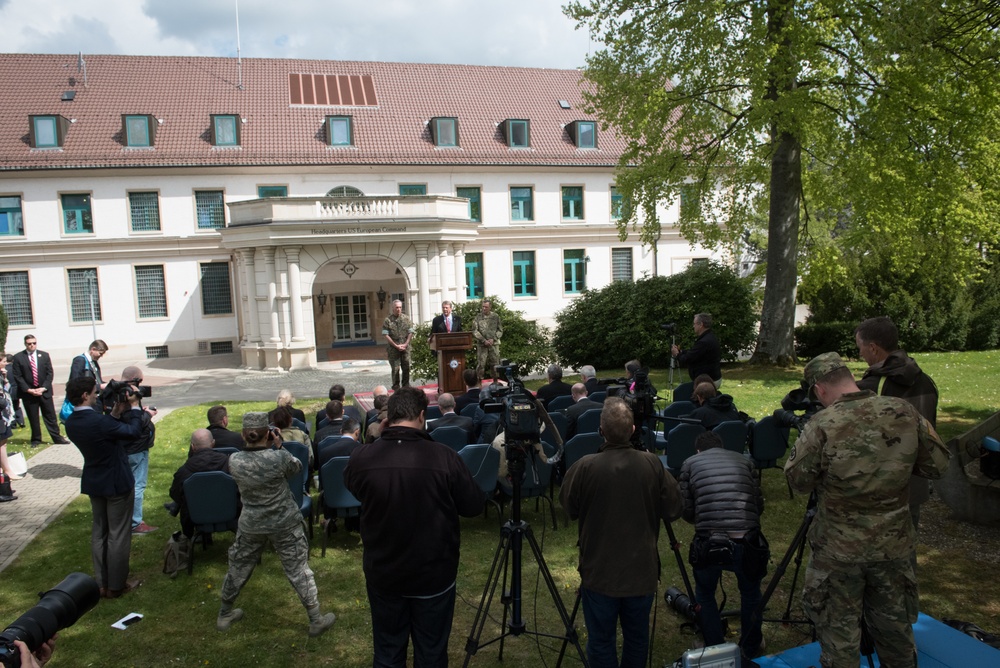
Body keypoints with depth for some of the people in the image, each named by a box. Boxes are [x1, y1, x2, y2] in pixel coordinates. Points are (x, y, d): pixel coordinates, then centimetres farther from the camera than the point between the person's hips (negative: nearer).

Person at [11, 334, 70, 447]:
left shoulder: (44, 355, 5)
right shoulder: (18, 357, 0)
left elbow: (50, 373, 4)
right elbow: (18, 377, -3)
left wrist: (43, 388, -8)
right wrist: (29, 390, -12)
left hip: (44, 391, 1)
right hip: (28, 393, -1)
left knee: (50, 416, 4)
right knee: (33, 418, 5)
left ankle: (57, 437, 10)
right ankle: (36, 440, 16)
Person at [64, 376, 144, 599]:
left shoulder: (71, 422, -3)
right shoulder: (98, 421, -29)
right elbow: (134, 432, -18)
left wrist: (116, 411, 4)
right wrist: (134, 406, -8)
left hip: (93, 483, 8)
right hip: (117, 483, -8)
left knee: (99, 531, 19)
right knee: (118, 534, 5)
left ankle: (101, 583, 28)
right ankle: (116, 585, 14)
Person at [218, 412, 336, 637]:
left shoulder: (234, 460, -13)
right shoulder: (279, 458, -24)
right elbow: (297, 467, -4)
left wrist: (271, 449, -1)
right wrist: (278, 447, -1)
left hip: (250, 525, 3)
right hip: (284, 524, -3)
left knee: (238, 568, 23)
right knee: (298, 571, 8)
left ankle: (224, 615, 43)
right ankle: (316, 621, 19)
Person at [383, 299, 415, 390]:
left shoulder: (406, 318, 5)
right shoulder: (387, 320, -4)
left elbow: (410, 332, 6)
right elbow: (386, 335, -6)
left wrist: (406, 344, -6)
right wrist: (396, 346, -11)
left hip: (405, 346, 3)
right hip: (393, 348, -3)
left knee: (406, 367, 6)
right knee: (395, 368, 0)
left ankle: (406, 384, 21)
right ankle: (396, 386, 12)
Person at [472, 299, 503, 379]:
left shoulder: (496, 317, 6)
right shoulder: (478, 317, 3)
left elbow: (500, 330, 5)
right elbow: (475, 331, -2)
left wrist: (493, 339, -10)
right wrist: (484, 340, -11)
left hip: (494, 344, 1)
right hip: (481, 345, -1)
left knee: (495, 364, 3)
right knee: (480, 365, -3)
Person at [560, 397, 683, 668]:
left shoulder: (585, 467, -19)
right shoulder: (652, 464, -13)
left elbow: (569, 508, -2)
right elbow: (673, 511, -3)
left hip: (599, 573, -2)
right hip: (642, 571, 2)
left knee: (601, 642, 12)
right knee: (637, 639, 21)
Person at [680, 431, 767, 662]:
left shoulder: (690, 464, 13)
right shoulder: (744, 460, 18)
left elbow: (687, 512, 8)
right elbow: (759, 505, 16)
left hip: (708, 545, -2)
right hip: (747, 543, 2)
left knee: (705, 595, 29)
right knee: (750, 593, 33)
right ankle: (750, 650, 44)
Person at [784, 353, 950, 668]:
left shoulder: (822, 426, -22)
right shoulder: (904, 412, -10)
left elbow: (798, 480, -10)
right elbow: (937, 465, 2)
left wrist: (803, 441, 2)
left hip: (839, 550, -4)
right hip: (893, 544, 4)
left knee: (838, 630, 13)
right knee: (895, 625, 23)